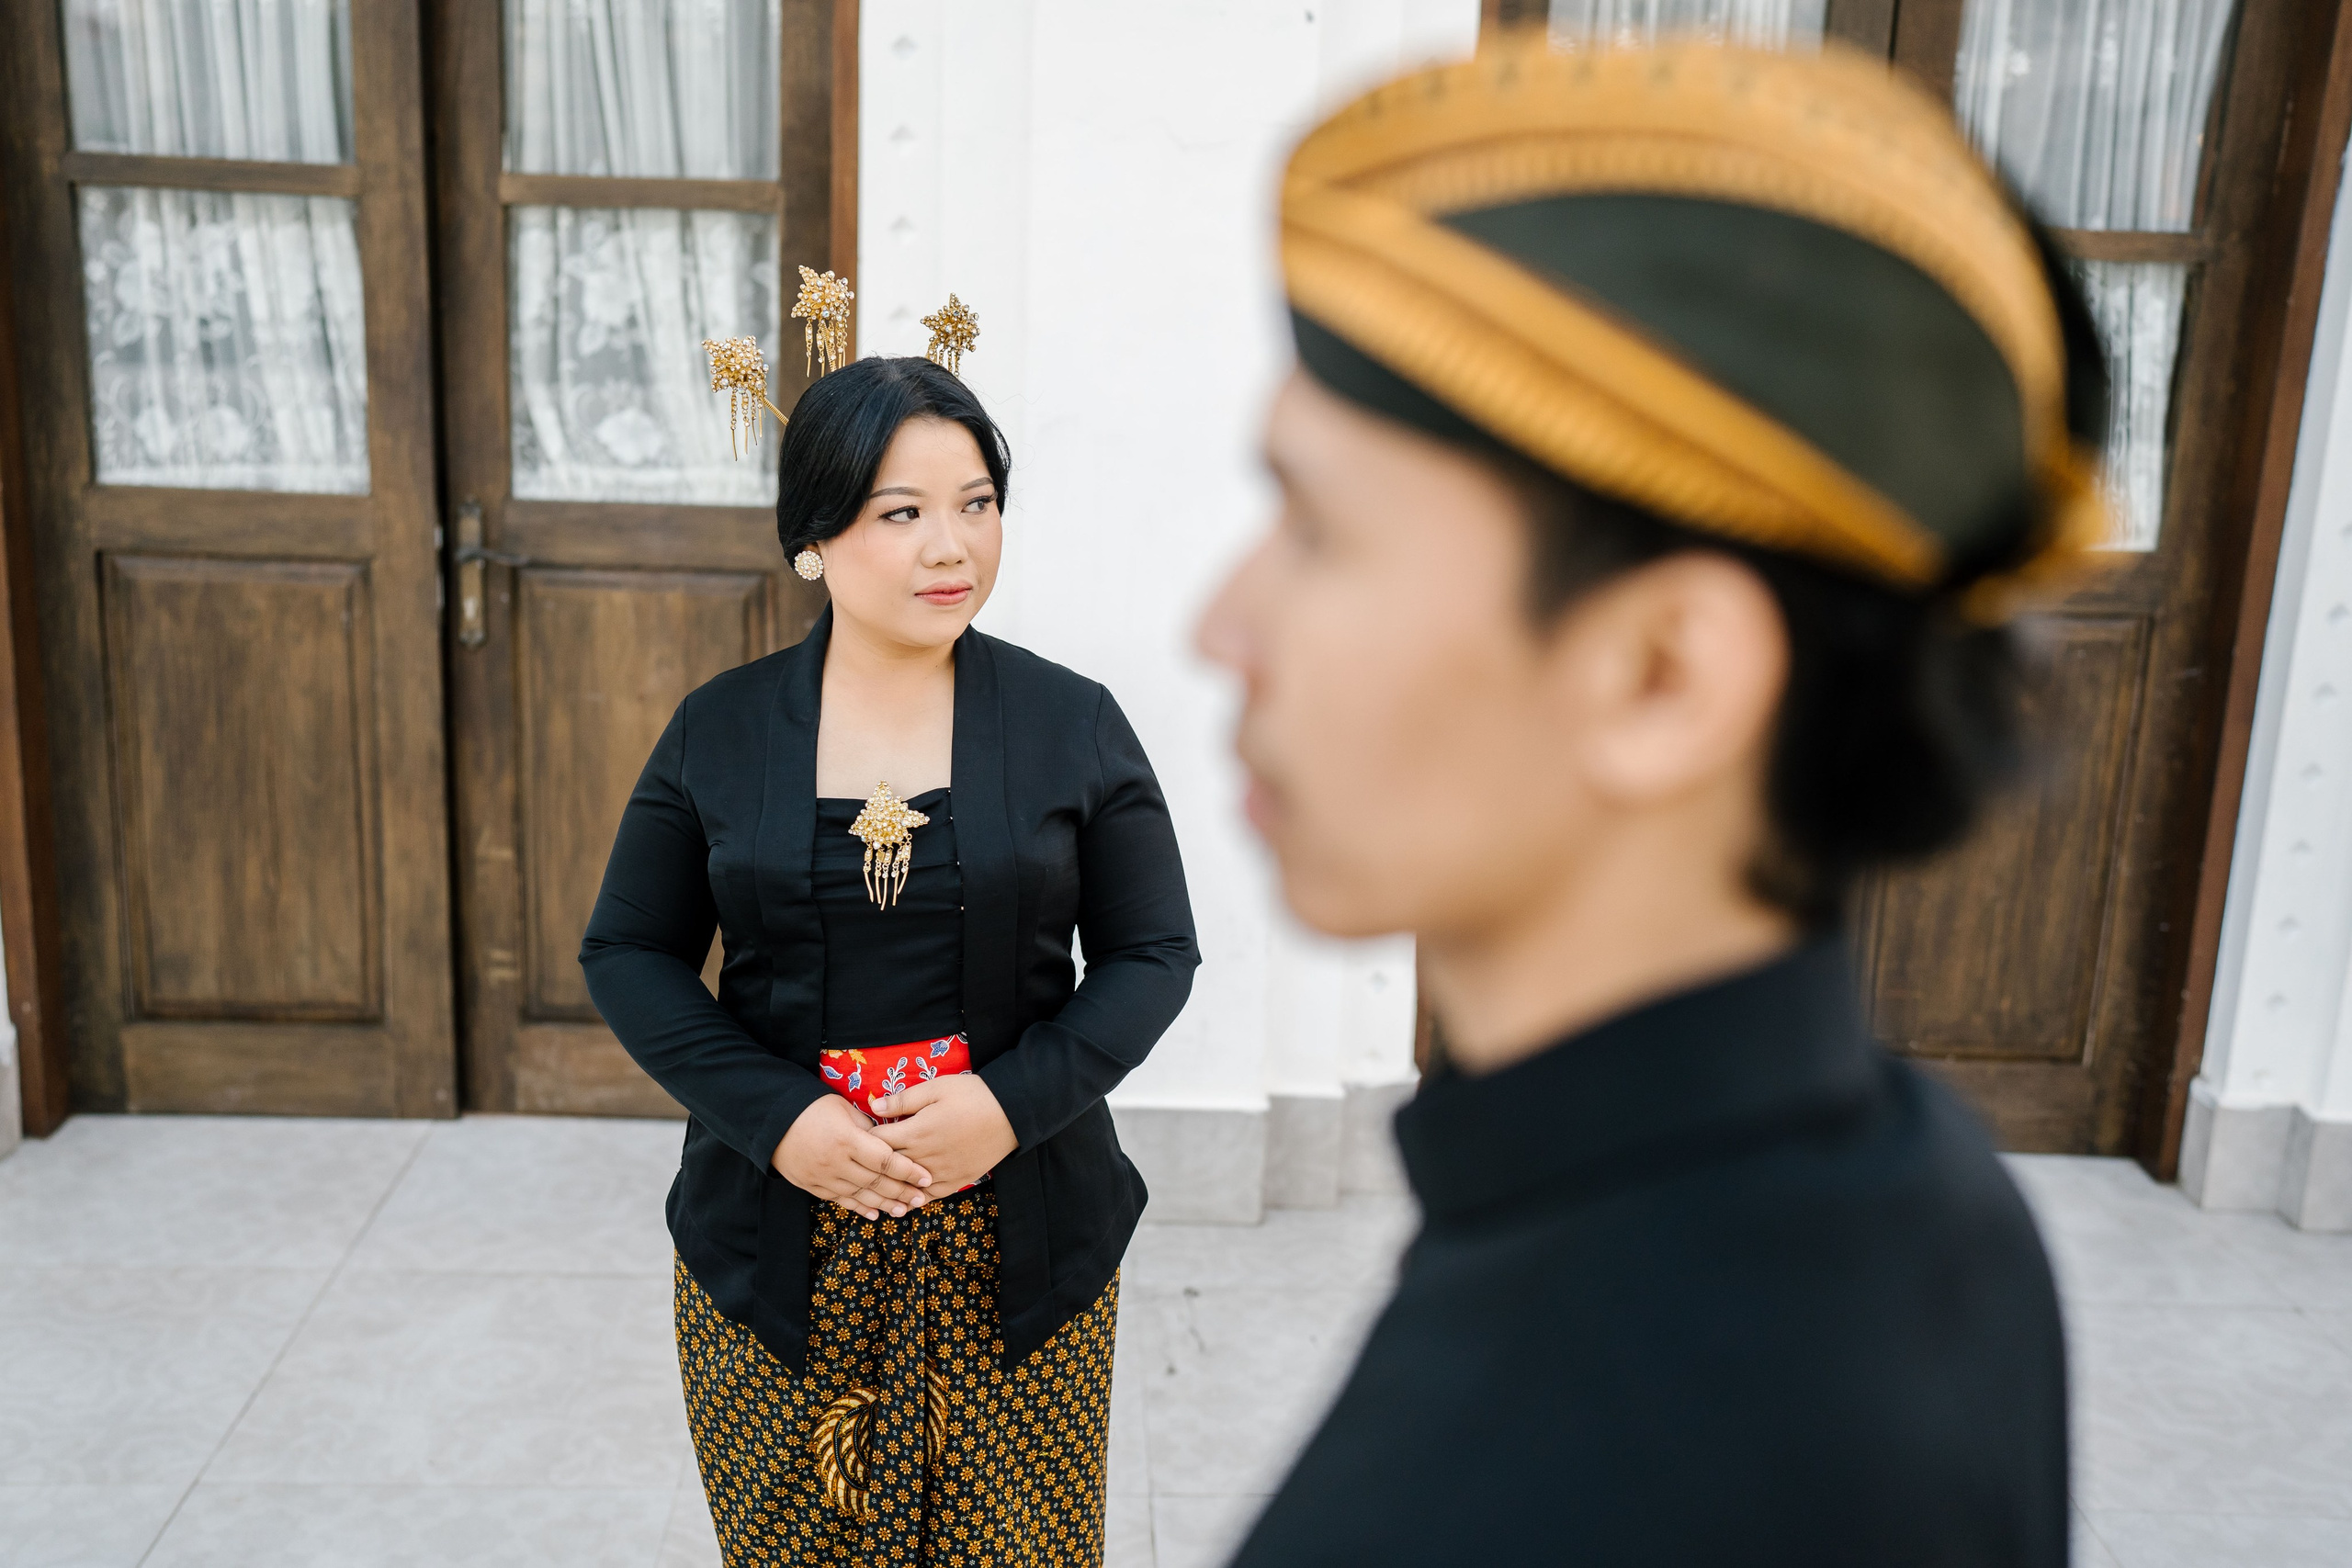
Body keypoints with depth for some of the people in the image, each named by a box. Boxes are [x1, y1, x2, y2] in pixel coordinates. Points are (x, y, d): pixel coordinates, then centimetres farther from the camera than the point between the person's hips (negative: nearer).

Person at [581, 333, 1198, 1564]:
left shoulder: (1074, 725, -2)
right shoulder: (720, 730, 0)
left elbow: (1154, 954, 1)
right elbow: (629, 954, 3)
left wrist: (1011, 1102, -15)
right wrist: (778, 1117, -12)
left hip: (1018, 1247, 0)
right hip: (773, 1246, 1)